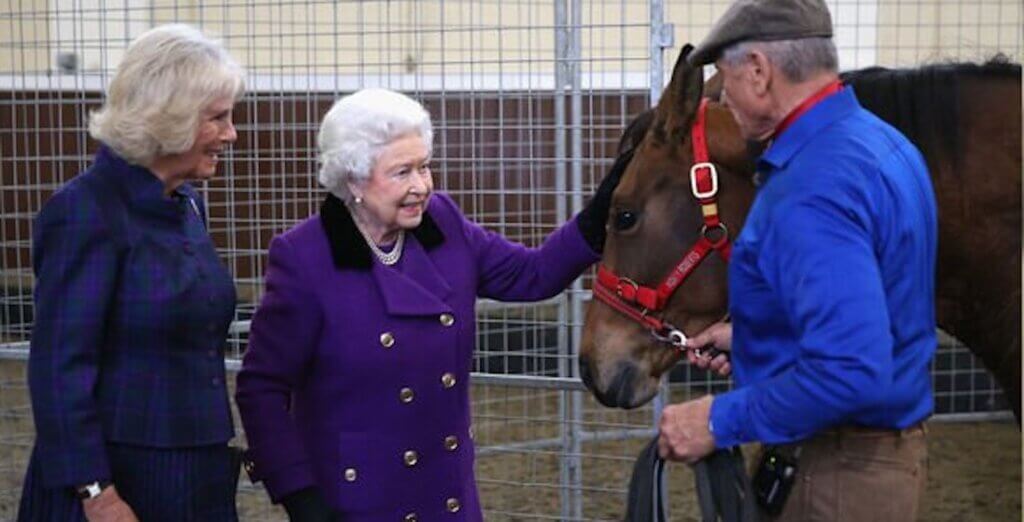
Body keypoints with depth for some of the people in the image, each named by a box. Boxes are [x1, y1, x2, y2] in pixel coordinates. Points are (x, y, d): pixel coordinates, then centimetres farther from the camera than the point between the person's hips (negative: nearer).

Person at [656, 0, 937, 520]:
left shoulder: (812, 191, -27)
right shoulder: (881, 143, 6)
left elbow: (851, 373, -34)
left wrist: (719, 419, -24)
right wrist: (749, 337, 17)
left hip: (833, 477, -10)